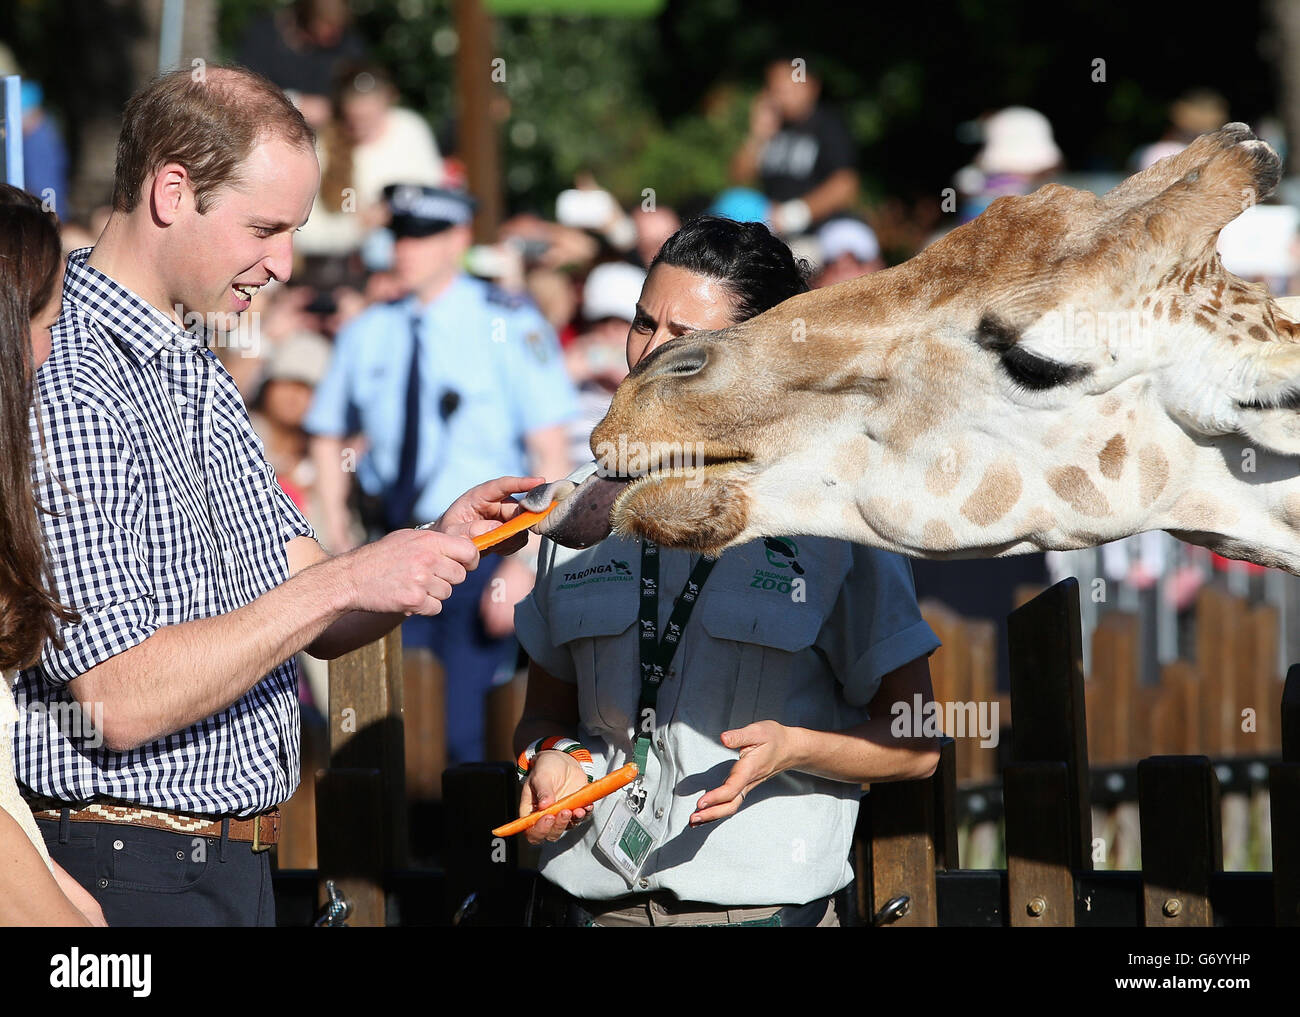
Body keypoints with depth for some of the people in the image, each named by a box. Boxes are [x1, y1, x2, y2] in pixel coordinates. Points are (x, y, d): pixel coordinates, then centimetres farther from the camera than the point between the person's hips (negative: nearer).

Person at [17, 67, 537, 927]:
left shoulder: (200, 374, 13)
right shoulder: (62, 392, -19)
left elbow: (319, 627, 13)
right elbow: (120, 701, -24)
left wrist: (438, 549, -6)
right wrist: (344, 582, -22)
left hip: (230, 869, 9)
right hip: (131, 879, -9)